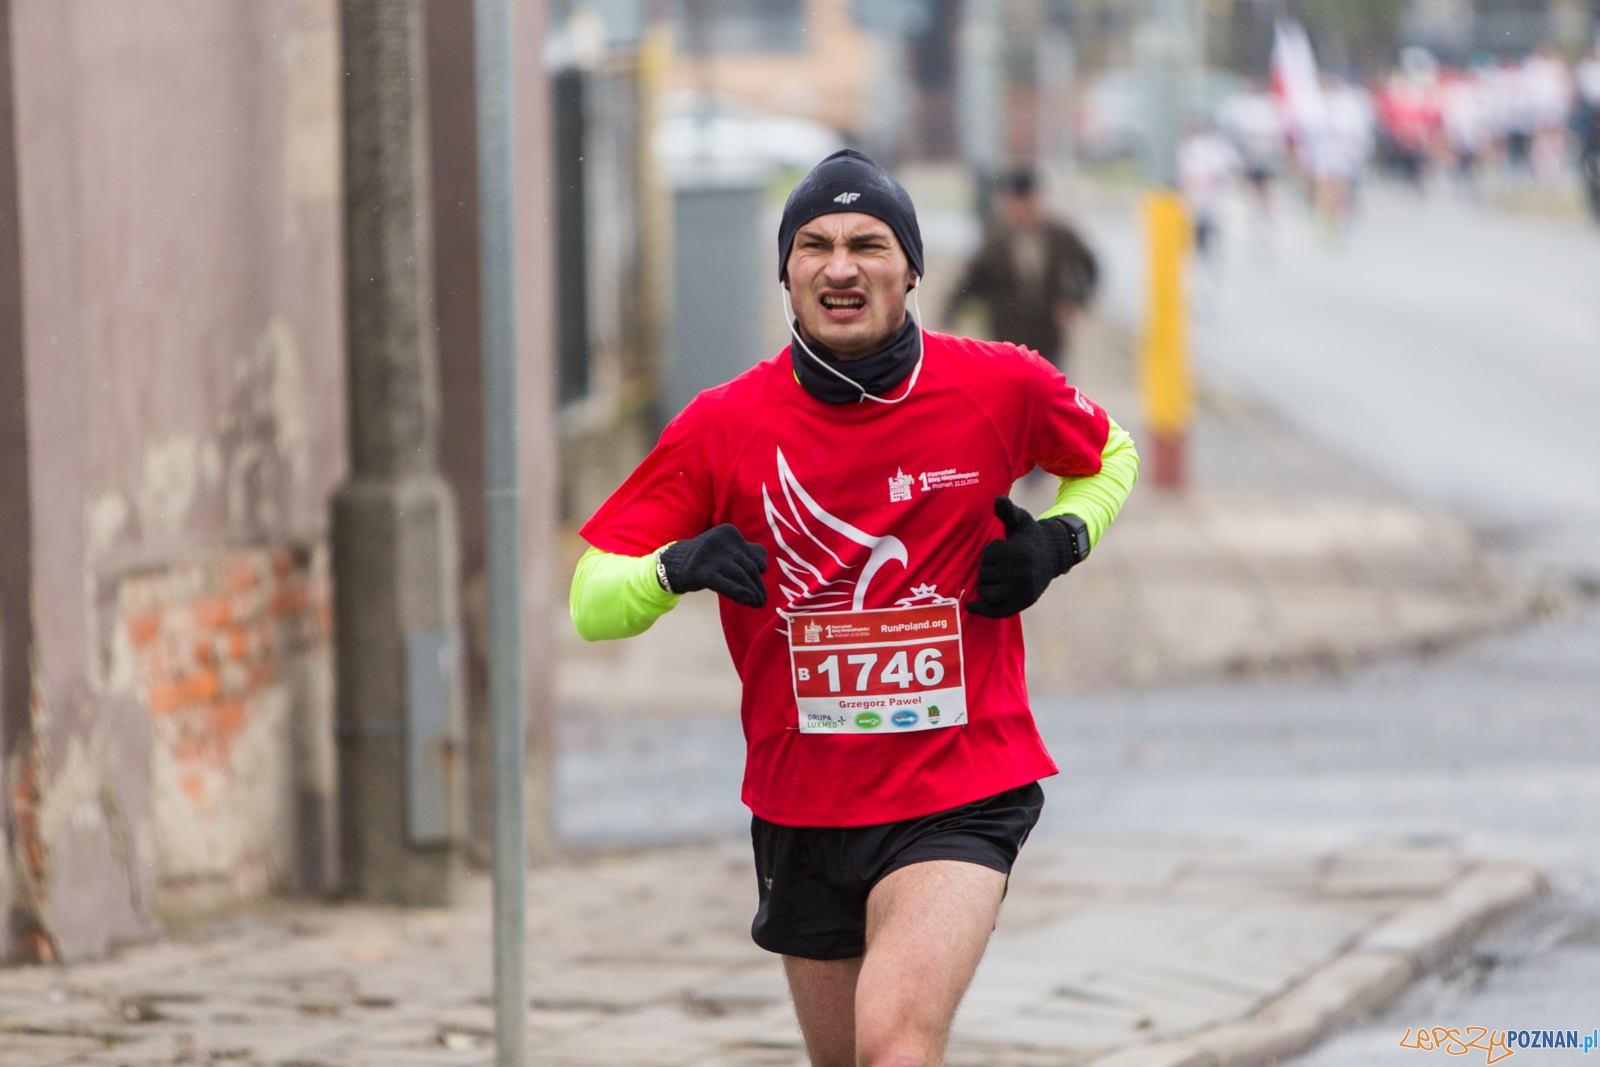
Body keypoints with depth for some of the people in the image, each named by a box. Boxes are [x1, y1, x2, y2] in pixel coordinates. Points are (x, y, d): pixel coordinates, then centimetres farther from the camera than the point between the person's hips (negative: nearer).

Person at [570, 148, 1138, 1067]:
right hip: (801, 809, 3)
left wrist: (1062, 537, -2)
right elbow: (591, 603, -2)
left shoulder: (1001, 389, -4)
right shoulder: (723, 425, -4)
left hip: (961, 795, -3)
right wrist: (678, 567, -24)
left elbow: (1109, 454, 19)